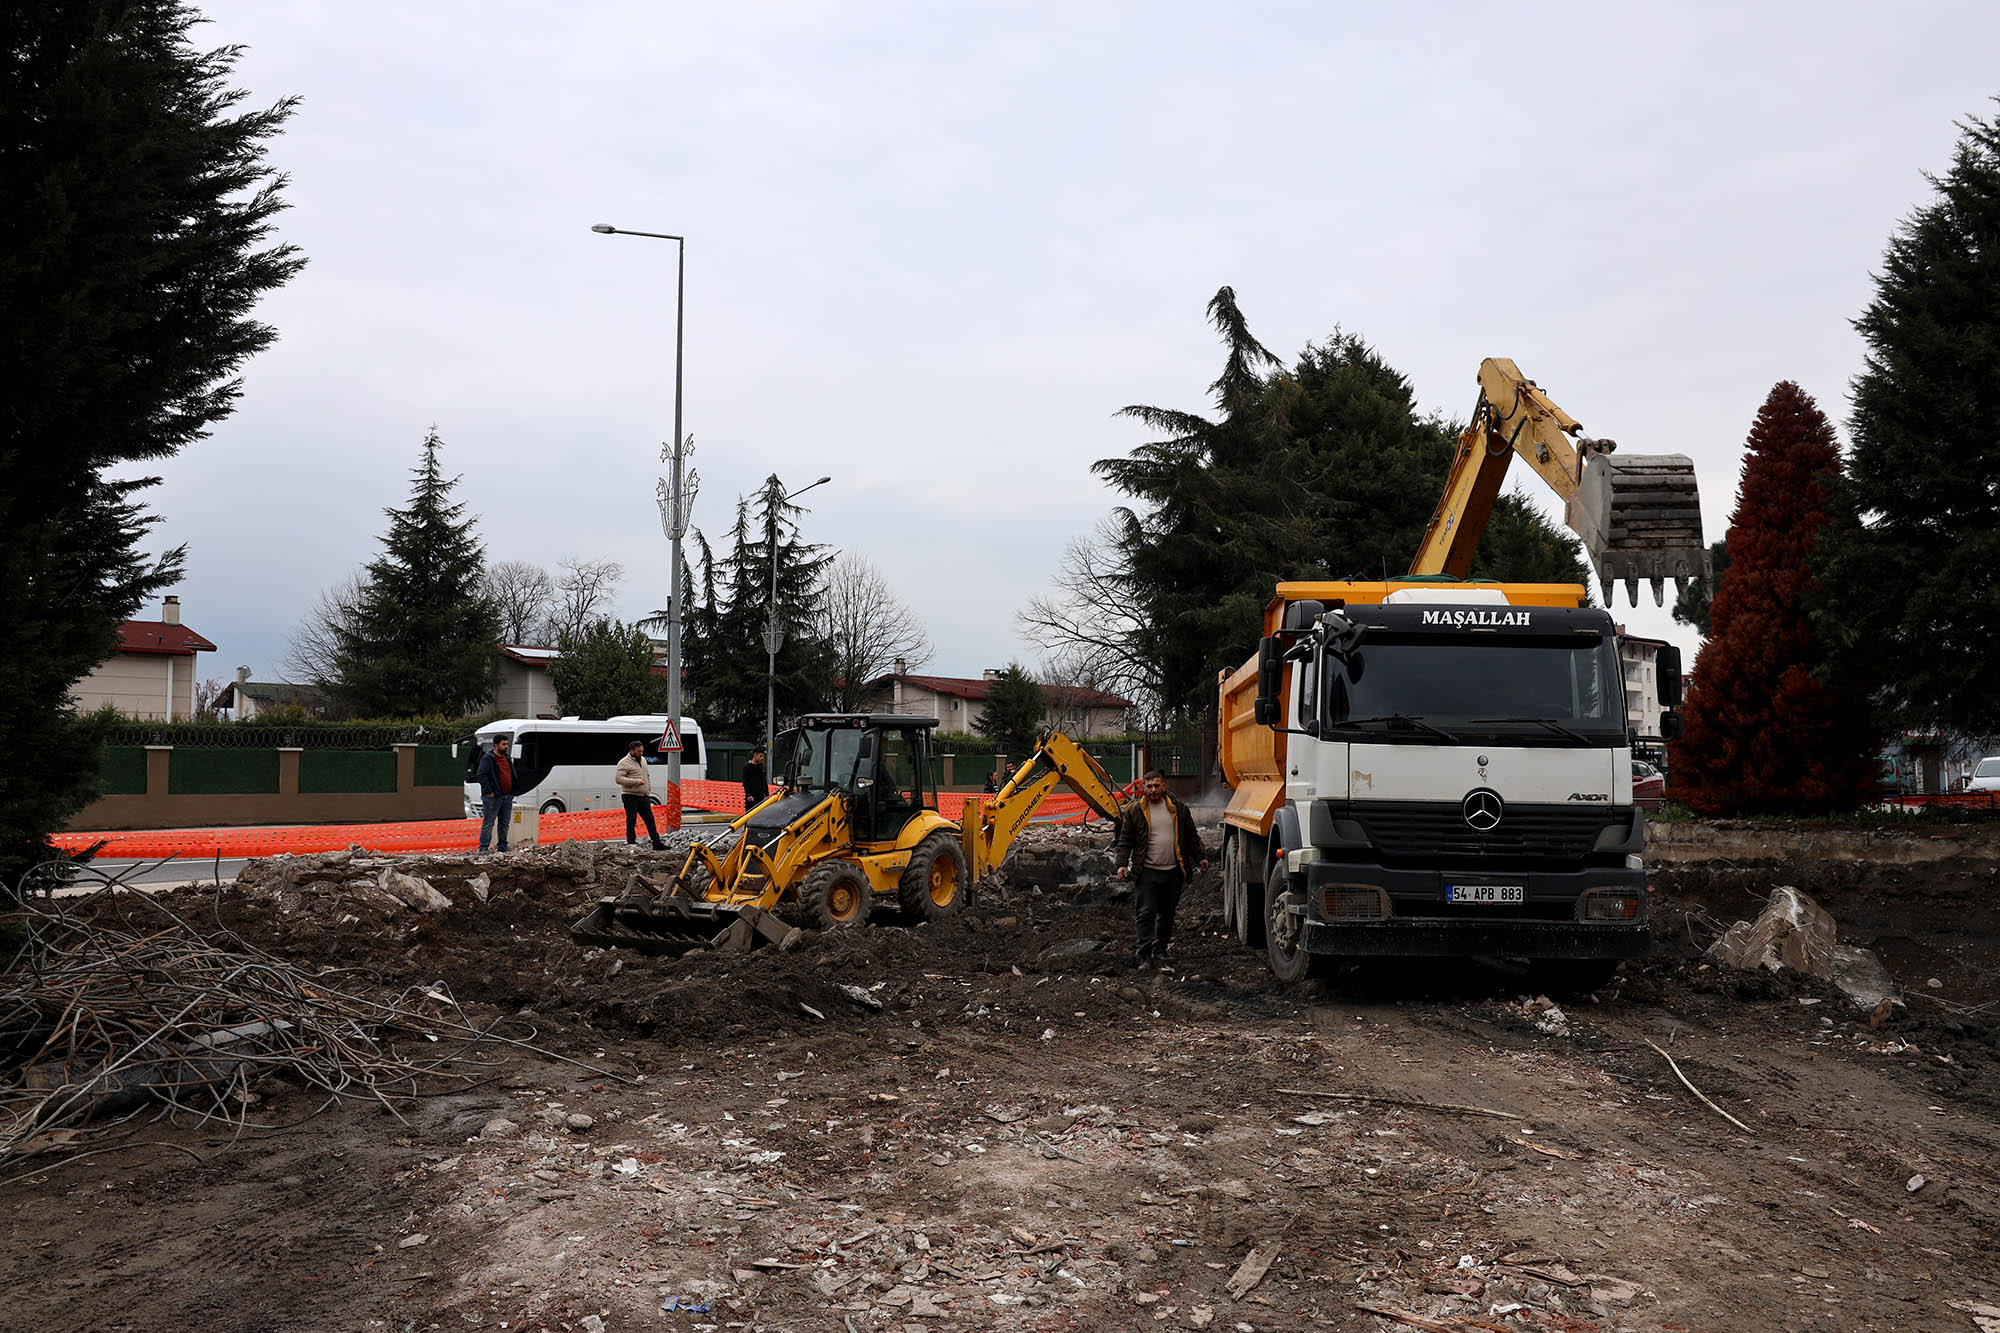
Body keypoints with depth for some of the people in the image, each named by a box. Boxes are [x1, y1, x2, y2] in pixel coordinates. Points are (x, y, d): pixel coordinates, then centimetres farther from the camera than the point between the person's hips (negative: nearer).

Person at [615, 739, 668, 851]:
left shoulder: (643, 760, 15)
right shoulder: (624, 763, -9)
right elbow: (618, 779, -18)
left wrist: (649, 790, 13)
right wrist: (635, 781, -23)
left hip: (644, 796, 7)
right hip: (630, 796, -7)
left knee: (650, 819, 6)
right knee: (631, 821, -2)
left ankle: (657, 843, 7)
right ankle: (631, 843, 5)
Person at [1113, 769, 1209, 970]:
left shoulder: (1178, 809, 9)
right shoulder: (1134, 811, 2)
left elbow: (1191, 836, 18)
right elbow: (1125, 840, 2)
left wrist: (1200, 857, 15)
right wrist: (1122, 863, -8)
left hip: (1173, 871, 3)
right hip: (1146, 872, -3)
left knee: (1167, 914, 9)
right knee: (1146, 913, -8)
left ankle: (1160, 953, 19)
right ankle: (1145, 955, -4)